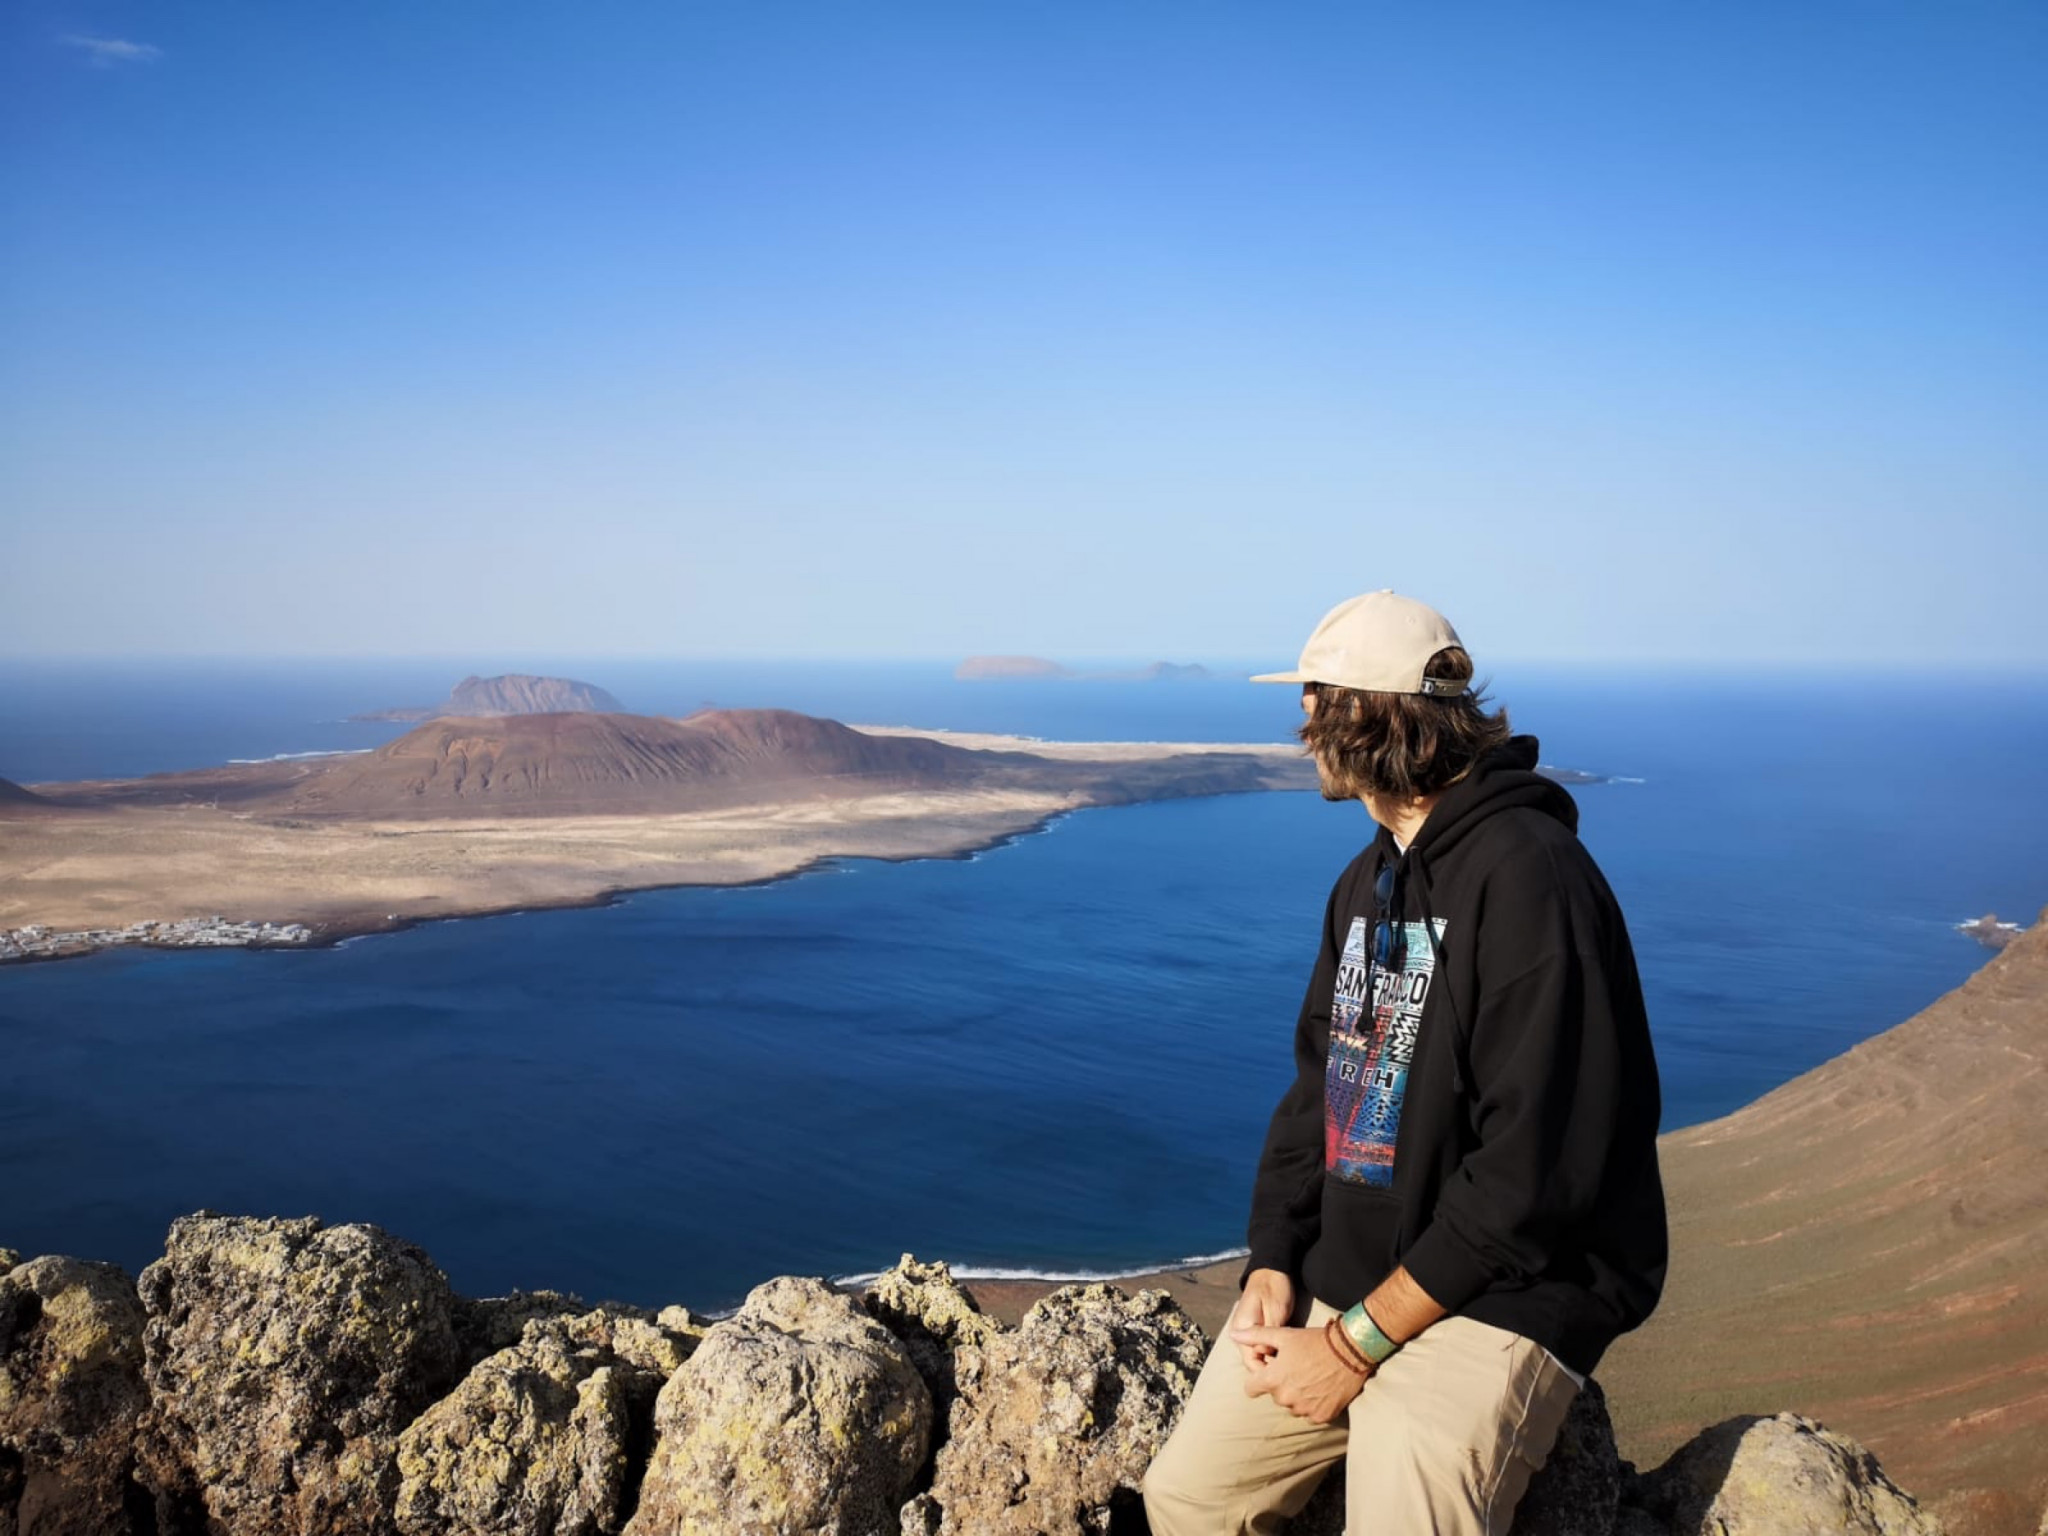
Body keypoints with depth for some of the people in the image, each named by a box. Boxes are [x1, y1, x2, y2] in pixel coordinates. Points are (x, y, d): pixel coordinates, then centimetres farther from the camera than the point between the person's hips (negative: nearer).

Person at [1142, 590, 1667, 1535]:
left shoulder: (1529, 879, -19)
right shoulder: (1368, 878, 11)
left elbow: (1532, 1173, -22)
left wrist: (1357, 1343, -18)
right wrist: (1272, 1263, -1)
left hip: (1498, 1299, -7)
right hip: (1337, 1277, 7)